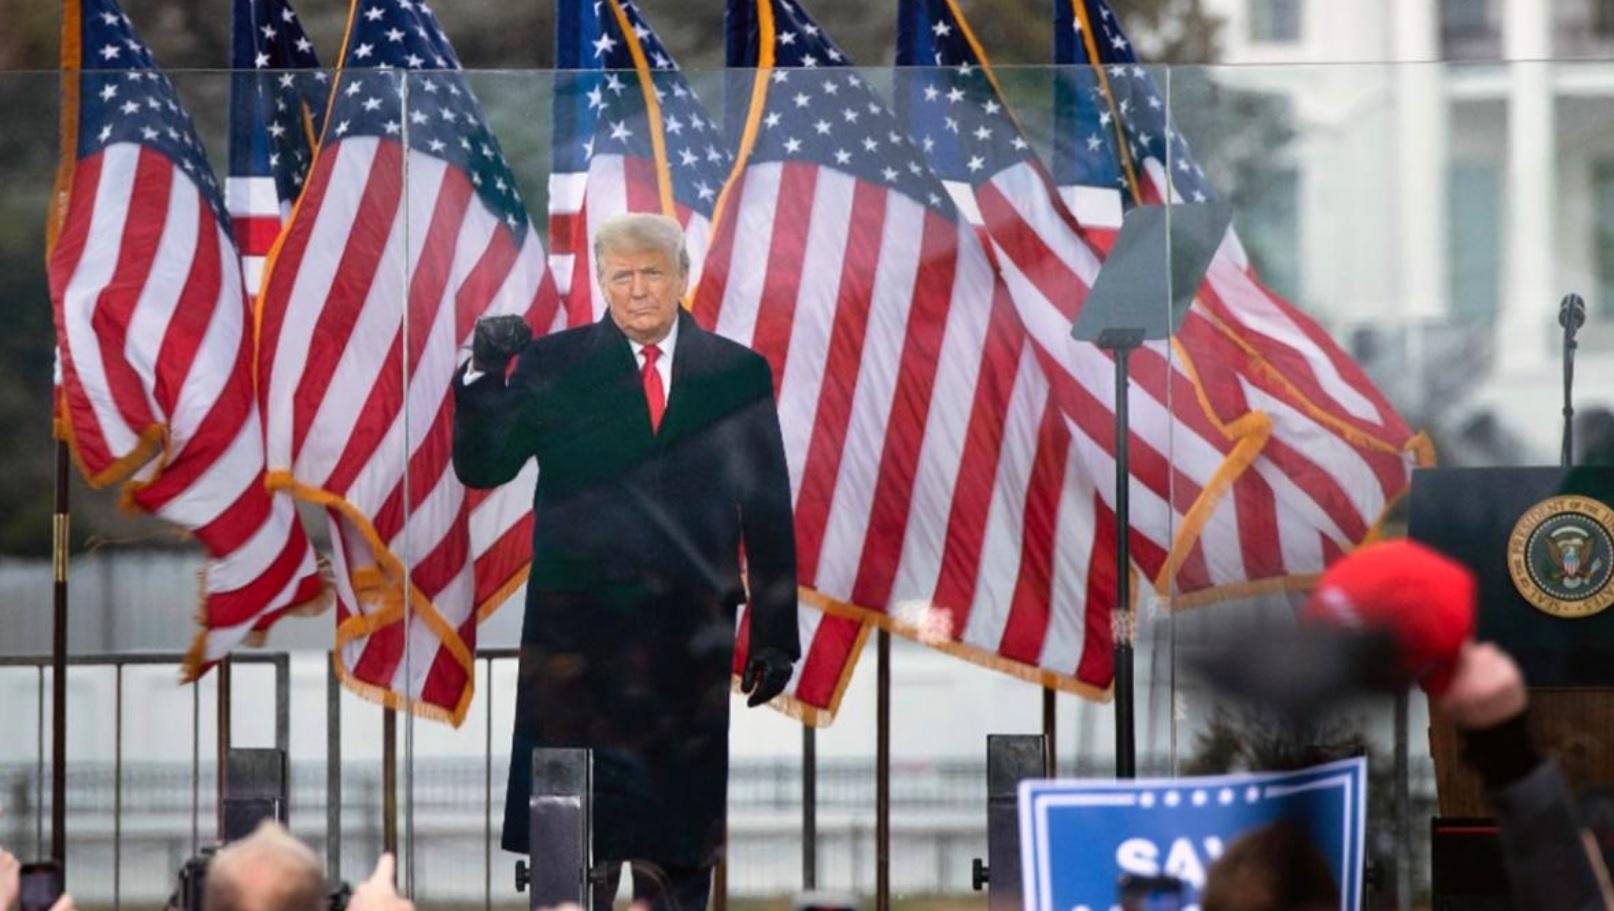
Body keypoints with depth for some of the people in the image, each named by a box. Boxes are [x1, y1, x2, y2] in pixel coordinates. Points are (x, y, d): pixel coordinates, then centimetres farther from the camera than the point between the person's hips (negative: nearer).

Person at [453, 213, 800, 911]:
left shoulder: (738, 374, 7)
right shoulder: (553, 367, 5)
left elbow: (768, 510, 8)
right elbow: (481, 468, 1)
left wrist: (776, 633, 5)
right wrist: (485, 376, -15)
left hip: (689, 637, 1)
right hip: (577, 631, -1)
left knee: (680, 851, 4)